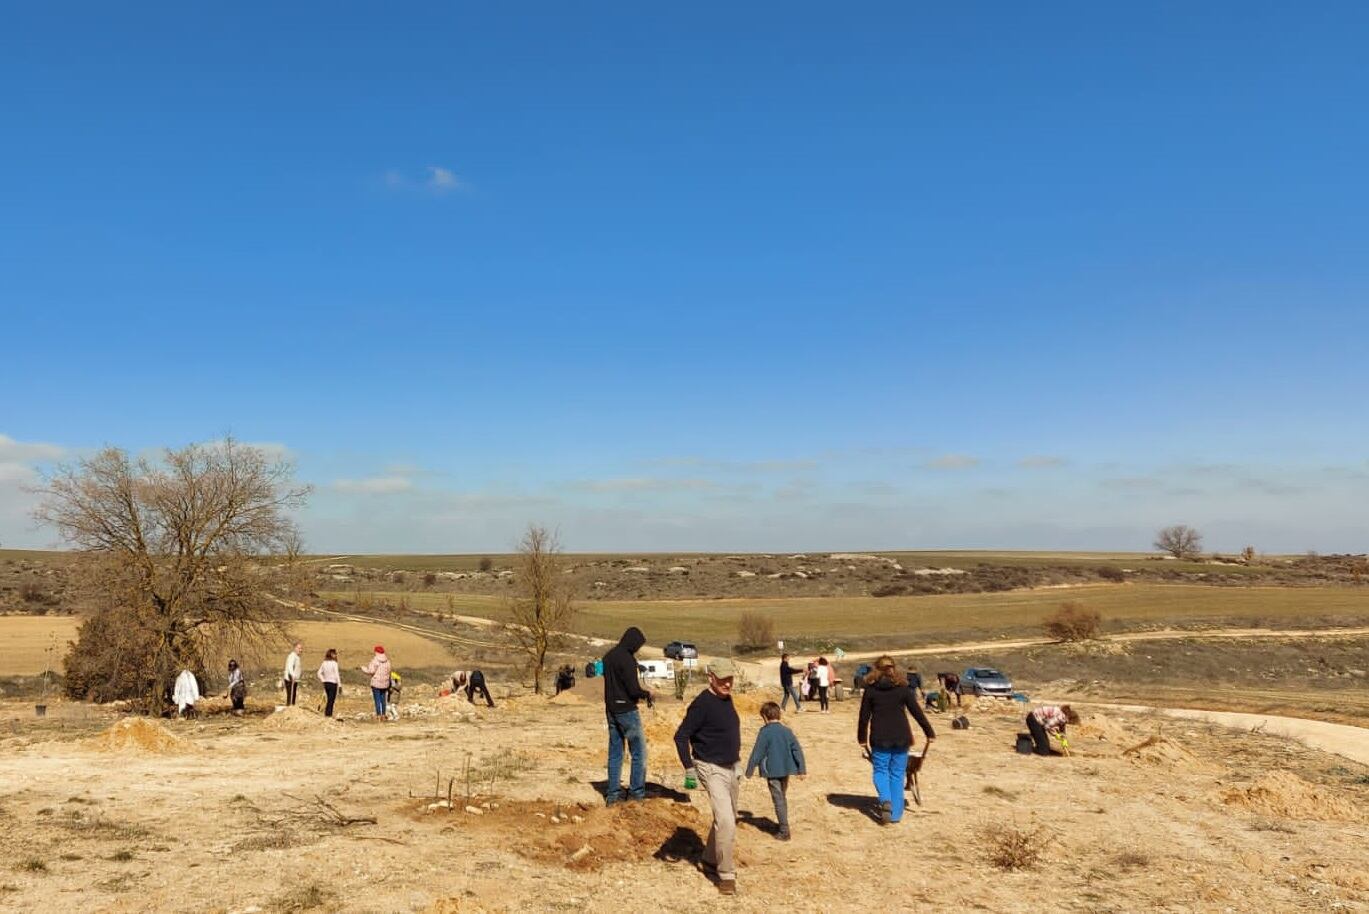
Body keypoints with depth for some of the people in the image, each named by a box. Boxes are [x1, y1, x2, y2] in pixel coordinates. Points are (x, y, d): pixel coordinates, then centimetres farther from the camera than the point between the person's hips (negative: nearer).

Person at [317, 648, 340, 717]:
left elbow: (319, 673, 6)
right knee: (331, 700, 1)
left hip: (326, 683, 6)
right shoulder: (334, 663, -13)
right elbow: (336, 675, -13)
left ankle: (326, 713, 17)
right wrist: (339, 685, -9)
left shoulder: (324, 663, 5)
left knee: (329, 699, 17)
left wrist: (323, 680, 11)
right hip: (333, 683, -6)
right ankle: (328, 714, 0)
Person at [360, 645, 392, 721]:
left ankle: (378, 716, -4)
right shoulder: (387, 661, 4)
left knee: (377, 700, -2)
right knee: (383, 700, 12)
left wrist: (363, 668, 4)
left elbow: (371, 671, -15)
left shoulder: (375, 660, -12)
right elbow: (388, 671, 5)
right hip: (385, 683, 6)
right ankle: (383, 715, 14)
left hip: (376, 683, -6)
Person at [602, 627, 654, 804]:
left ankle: (612, 792, 15)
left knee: (615, 752, 13)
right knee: (639, 752, 5)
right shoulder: (627, 659, -19)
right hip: (627, 710, -8)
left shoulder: (608, 656, 7)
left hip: (611, 709, 8)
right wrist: (648, 695, -1)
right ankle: (636, 791, 7)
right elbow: (634, 690, -21)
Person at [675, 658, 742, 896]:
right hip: (712, 769, -9)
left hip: (731, 768, 9)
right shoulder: (702, 703, -19)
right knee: (725, 822, -16)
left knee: (729, 819, 20)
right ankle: (726, 875, -4)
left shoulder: (727, 699, 7)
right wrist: (689, 768, -22)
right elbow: (681, 736, -19)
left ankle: (710, 859, 38)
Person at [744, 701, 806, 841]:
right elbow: (797, 750, 2)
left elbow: (757, 753, -11)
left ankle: (784, 832, -2)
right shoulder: (787, 731, 3)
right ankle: (784, 826, 32)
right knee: (783, 798, 21)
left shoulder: (765, 733, -13)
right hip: (785, 770, 6)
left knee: (778, 800, -1)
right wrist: (802, 769, 6)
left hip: (772, 771, -5)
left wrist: (749, 770, -1)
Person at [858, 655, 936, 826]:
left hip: (880, 738, -1)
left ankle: (885, 800, -14)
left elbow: (864, 716, 1)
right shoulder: (903, 688, 2)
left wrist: (862, 738, 11)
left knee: (880, 770, 11)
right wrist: (929, 732, 13)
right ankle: (896, 813, 10)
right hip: (901, 737, 1)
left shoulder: (870, 689, 0)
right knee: (897, 773, 9)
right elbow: (917, 712, 3)